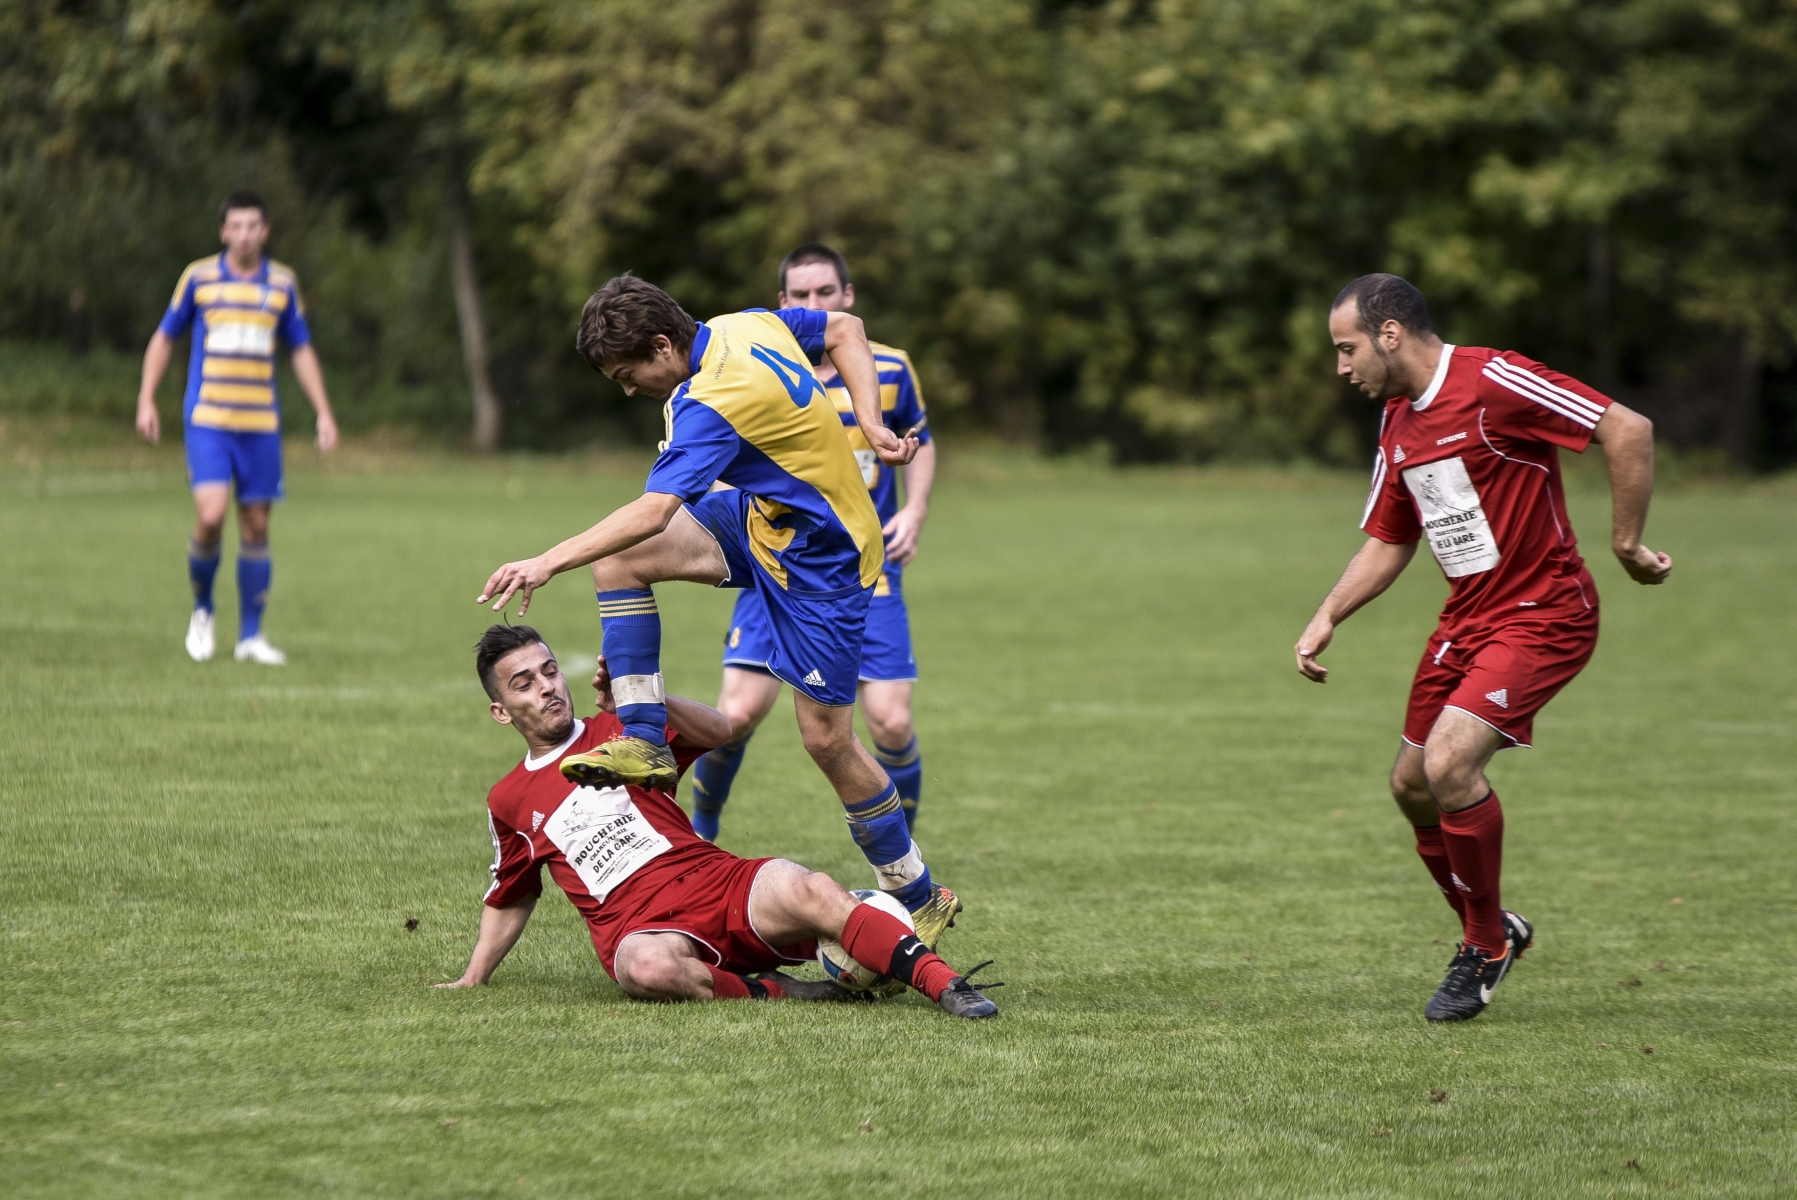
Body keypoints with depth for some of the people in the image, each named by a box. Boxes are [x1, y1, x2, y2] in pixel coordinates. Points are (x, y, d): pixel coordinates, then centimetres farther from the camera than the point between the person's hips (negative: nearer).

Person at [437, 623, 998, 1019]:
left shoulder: (618, 729, 17)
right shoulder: (509, 802, 20)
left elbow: (718, 731, 2)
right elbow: (509, 897, 33)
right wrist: (472, 979, 29)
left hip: (724, 884, 1)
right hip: (642, 927, -1)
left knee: (813, 893, -31)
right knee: (648, 969, -41)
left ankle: (947, 986, -35)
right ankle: (766, 991, -28)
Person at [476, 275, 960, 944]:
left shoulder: (712, 405, -30)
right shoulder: (748, 325, -3)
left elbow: (653, 513, -38)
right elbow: (845, 331, 11)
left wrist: (550, 562, -39)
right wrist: (869, 424, 2)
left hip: (821, 559, -10)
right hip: (760, 519, 10)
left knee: (828, 739, -3)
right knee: (619, 560, -9)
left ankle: (920, 900, 14)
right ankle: (644, 742, -3)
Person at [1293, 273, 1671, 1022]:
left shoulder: (1492, 383, -18)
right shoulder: (1398, 425, 9)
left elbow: (1628, 430, -20)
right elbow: (1388, 543, 19)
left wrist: (1625, 542, -16)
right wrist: (1327, 618, 6)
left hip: (1543, 614, -9)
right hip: (1466, 619, 9)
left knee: (1449, 761, -23)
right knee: (1412, 785, 8)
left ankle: (1486, 948, -3)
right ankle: (1491, 932, 30)